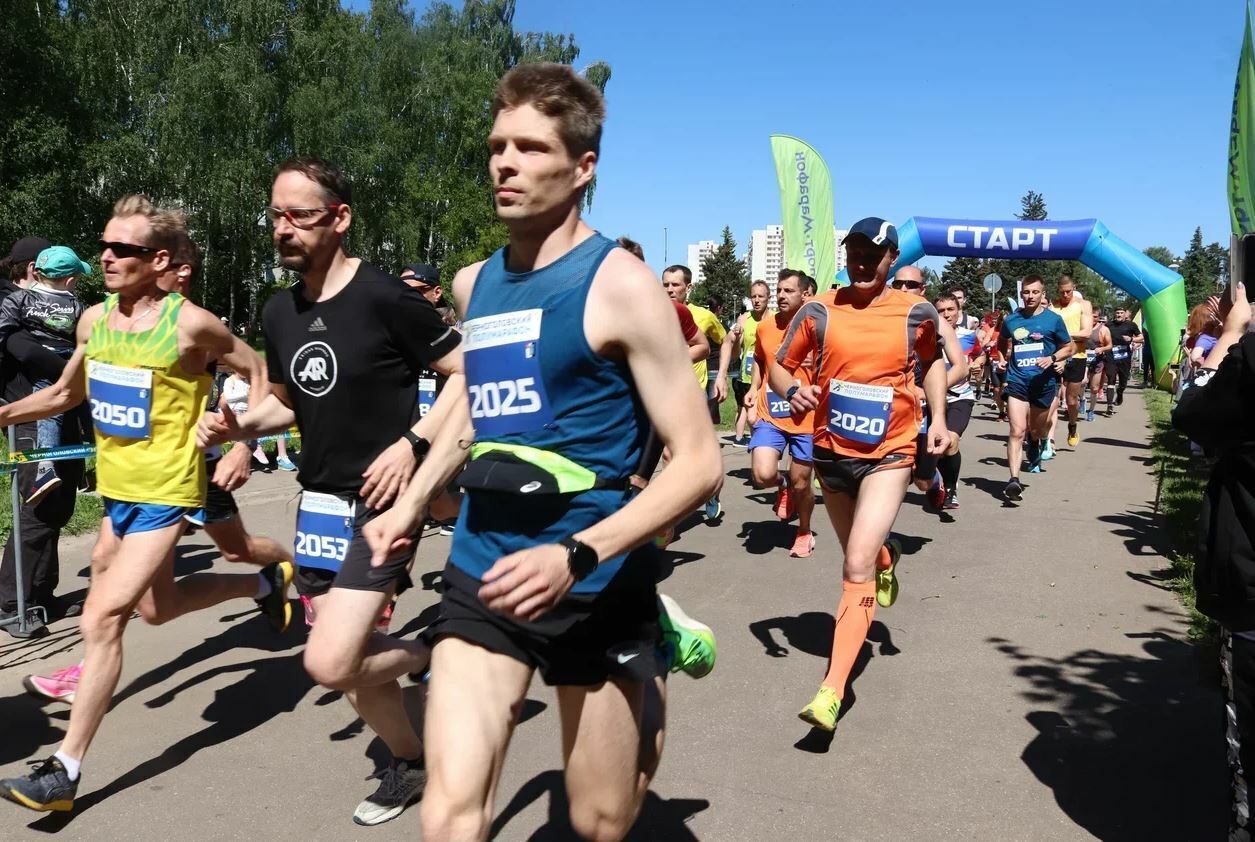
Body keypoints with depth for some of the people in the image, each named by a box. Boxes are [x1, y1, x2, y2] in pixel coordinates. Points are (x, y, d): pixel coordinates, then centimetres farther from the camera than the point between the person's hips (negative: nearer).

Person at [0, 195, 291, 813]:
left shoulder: (190, 324, -16)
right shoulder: (94, 319, 2)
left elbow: (259, 372, -4)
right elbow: (65, 394, 17)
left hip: (164, 490, -8)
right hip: (115, 484, 8)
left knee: (101, 619, -12)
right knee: (155, 606, 22)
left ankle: (66, 770, -1)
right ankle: (265, 584, 45)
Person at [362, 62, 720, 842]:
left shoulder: (619, 284, -12)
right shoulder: (475, 285, 6)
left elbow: (700, 463, -15)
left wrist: (577, 555, -26)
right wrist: (412, 504, 18)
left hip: (595, 588, -4)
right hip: (483, 575, 4)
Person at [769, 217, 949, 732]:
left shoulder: (915, 312, -4)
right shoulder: (818, 311, -4)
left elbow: (932, 361, 16)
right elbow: (779, 367, 2)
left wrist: (938, 418, 6)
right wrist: (793, 391, -21)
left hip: (889, 454, -3)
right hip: (832, 451, 3)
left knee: (857, 566, -17)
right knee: (860, 554, 23)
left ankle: (832, 691, -17)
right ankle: (886, 557, 63)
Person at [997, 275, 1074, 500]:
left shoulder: (1053, 320, -2)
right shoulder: (1011, 320, 3)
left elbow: (1068, 348, 6)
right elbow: (1002, 344, 23)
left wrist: (1052, 358, -12)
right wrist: (1005, 359, 5)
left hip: (1043, 382, 1)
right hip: (1017, 381, 0)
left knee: (1037, 430, 20)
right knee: (1017, 431, -15)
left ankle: (1035, 443, 57)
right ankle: (1014, 480, -21)